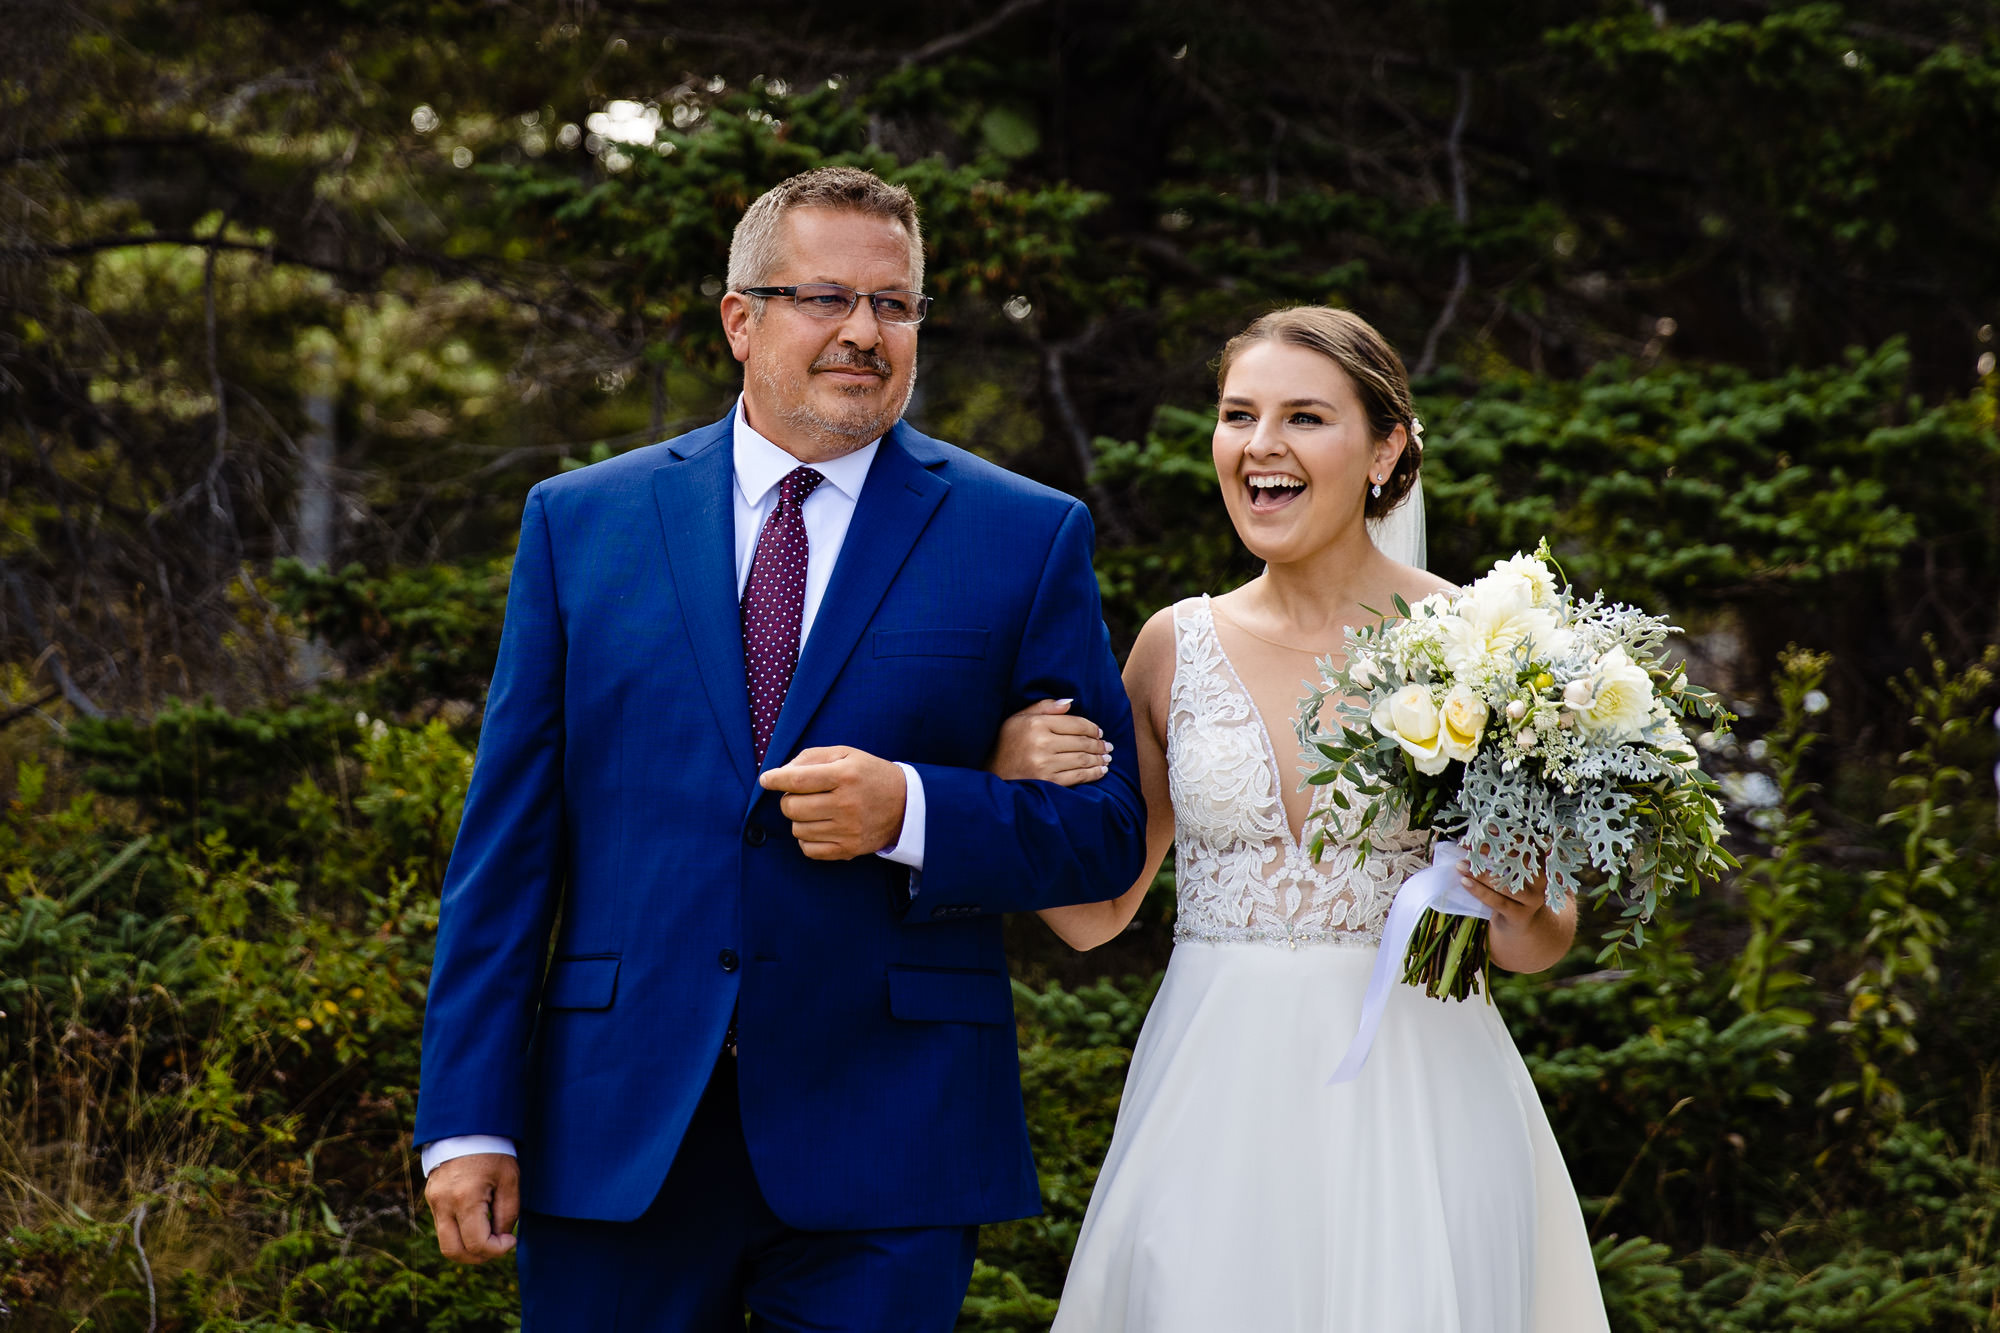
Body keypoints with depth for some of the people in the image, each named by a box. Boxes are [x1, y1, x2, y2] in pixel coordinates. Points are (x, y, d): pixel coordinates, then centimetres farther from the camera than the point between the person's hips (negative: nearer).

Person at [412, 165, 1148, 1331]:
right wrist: (470, 1117, -1)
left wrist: (910, 812, -15)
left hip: (885, 1163, -1)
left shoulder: (1026, 537, 5)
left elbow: (1107, 829, 4)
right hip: (616, 1140, 1)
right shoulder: (579, 523, 8)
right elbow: (510, 837, 6)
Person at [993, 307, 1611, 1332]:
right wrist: (1019, 784, -5)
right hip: (1214, 1113, 2)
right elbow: (1094, 912, 11)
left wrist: (1521, 909, -18)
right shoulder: (1178, 646, 6)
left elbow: (1542, 941, 5)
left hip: (1413, 1108, -2)